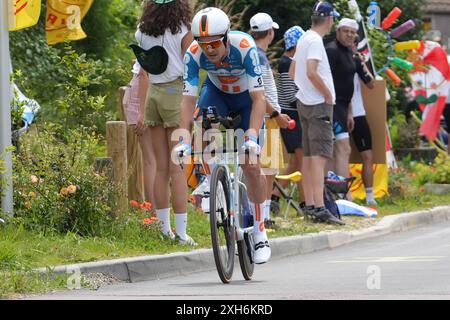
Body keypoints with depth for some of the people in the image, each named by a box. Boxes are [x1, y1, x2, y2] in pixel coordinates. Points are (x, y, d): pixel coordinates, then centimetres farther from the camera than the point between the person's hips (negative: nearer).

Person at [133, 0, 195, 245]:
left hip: (153, 94, 5)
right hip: (177, 94, -5)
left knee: (161, 167, 10)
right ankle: (181, 233, -6)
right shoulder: (182, 32, -6)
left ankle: (164, 229, 13)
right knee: (178, 168, -4)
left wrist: (141, 112, 9)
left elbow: (142, 73, 7)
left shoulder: (143, 32, 7)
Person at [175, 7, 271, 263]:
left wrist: (252, 136, -49)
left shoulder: (244, 47, -37)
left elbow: (259, 97, -38)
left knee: (251, 166, -10)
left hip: (247, 97, -2)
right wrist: (185, 140, -40)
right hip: (217, 92, 3)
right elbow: (188, 98, -29)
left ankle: (260, 234, 3)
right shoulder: (194, 54, -30)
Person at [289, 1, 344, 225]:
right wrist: (328, 95, -14)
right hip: (319, 104, -10)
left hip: (304, 102, 10)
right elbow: (312, 73, -25)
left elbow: (292, 73, 22)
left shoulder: (304, 39, 15)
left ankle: (309, 205, 18)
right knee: (319, 154, -15)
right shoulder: (315, 41, -14)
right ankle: (319, 208, -22)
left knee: (308, 155, 13)